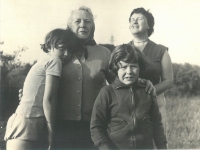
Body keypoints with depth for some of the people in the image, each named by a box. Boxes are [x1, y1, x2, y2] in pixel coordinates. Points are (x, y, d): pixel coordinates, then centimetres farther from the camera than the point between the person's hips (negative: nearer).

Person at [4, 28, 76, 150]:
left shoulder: (43, 63, 20)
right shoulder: (54, 61, -6)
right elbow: (48, 99, -13)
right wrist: (52, 132, -10)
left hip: (37, 127, 9)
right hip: (27, 125, -9)